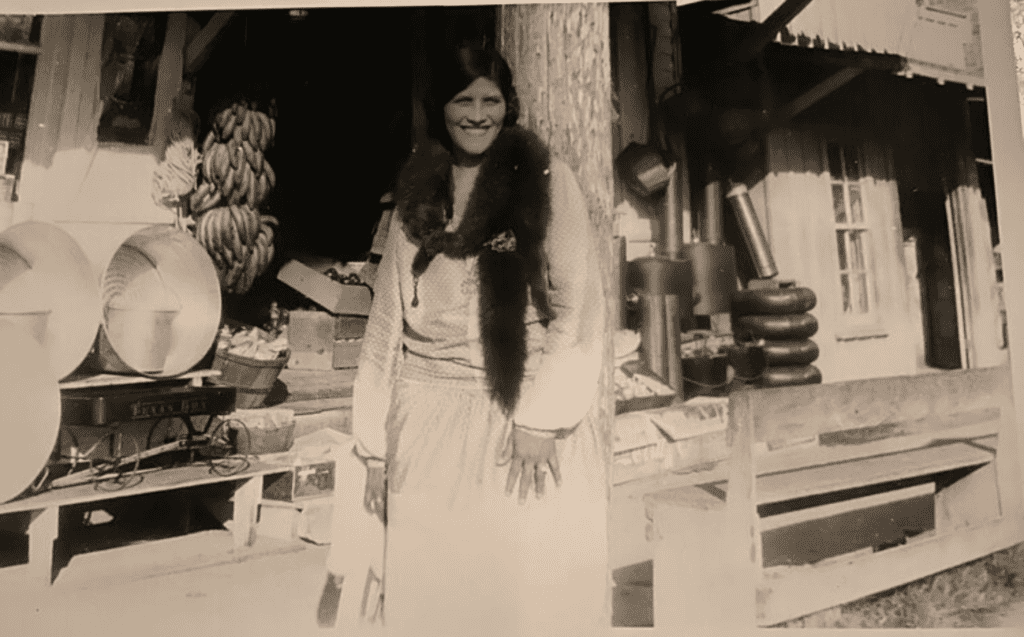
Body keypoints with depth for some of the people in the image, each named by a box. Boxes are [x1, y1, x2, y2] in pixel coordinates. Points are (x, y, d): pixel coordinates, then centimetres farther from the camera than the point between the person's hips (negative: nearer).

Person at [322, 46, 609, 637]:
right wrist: (377, 449, 7)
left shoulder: (548, 181, 3)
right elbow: (387, 321, 11)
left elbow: (580, 303, -3)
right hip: (429, 423, 3)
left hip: (525, 421, -2)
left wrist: (544, 417, -13)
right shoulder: (417, 196, 13)